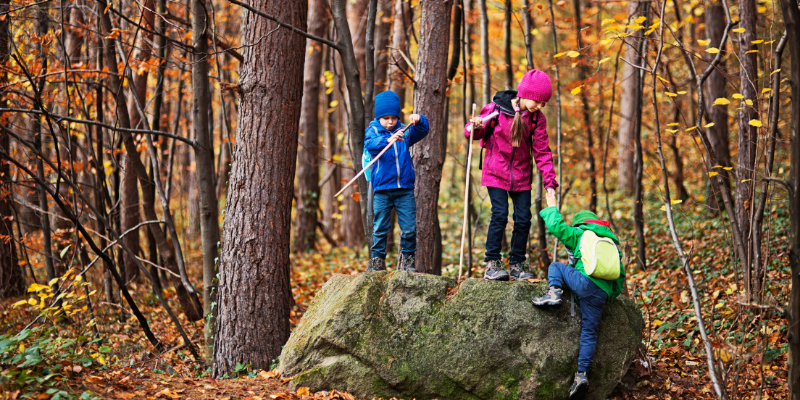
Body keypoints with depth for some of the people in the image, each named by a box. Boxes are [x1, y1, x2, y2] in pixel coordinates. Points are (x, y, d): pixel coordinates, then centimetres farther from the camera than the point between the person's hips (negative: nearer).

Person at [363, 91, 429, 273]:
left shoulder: (404, 131, 10)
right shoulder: (373, 131, 2)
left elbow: (422, 131, 2)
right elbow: (370, 145, -18)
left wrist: (419, 120, -21)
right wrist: (387, 140, -39)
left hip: (405, 188, 2)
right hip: (382, 189, -2)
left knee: (410, 227, 0)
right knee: (380, 227, 0)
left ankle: (407, 261, 12)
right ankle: (377, 261, 10)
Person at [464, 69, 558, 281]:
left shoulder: (537, 118, -4)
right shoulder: (495, 108, -13)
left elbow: (542, 151, -2)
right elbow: (477, 133, 0)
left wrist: (549, 182, -9)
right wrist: (474, 127, -25)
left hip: (521, 174, 3)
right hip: (496, 172, -3)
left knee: (523, 218, 0)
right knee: (500, 215, -12)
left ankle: (517, 264, 13)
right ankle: (492, 264, -4)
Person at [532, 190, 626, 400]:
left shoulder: (579, 234, 12)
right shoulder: (612, 242, 29)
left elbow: (556, 226, 6)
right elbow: (620, 274, 27)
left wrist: (551, 208, 23)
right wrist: (612, 294, 32)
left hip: (585, 281, -5)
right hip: (603, 294, 5)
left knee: (556, 266, 20)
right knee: (589, 332, 5)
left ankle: (554, 293, -7)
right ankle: (582, 374, -6)